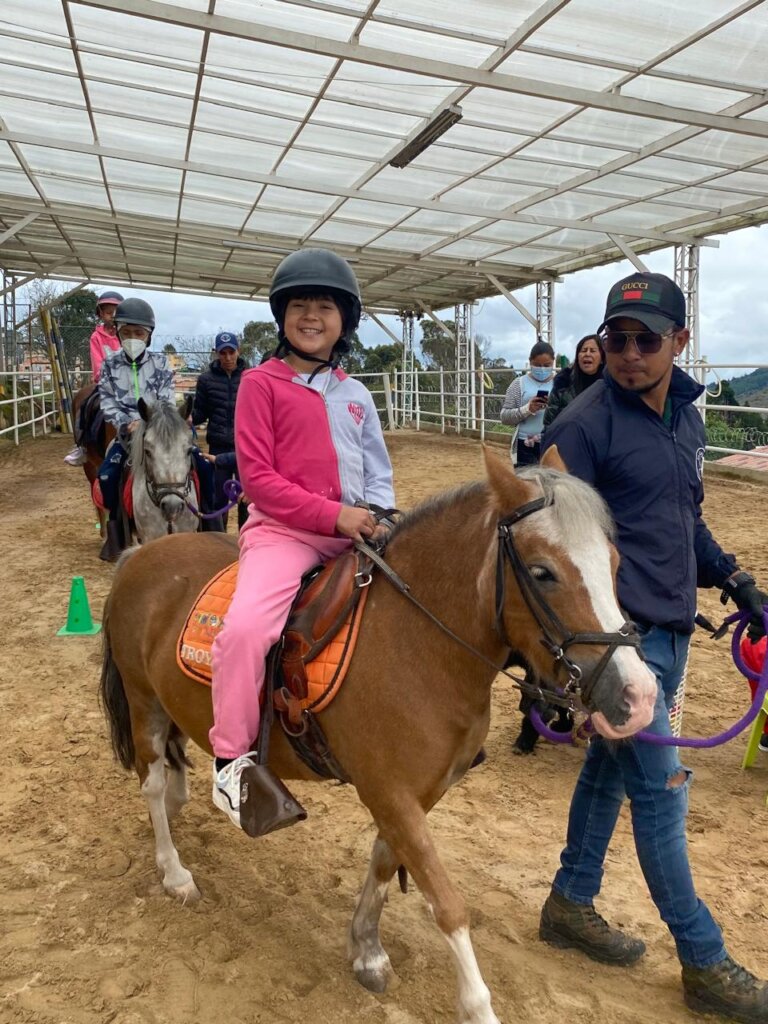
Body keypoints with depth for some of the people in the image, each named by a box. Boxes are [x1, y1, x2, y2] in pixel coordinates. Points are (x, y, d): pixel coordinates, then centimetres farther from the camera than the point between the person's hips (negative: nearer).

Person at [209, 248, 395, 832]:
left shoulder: (355, 395, 15)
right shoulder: (262, 383, 0)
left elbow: (379, 475, 16)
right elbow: (258, 478, -8)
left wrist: (377, 518, -6)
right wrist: (333, 514, -16)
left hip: (356, 533, 6)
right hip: (283, 529, -5)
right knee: (246, 627, -29)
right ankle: (232, 758, -7)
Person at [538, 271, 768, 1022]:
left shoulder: (686, 417, 10)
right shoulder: (585, 424, -14)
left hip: (672, 629, 8)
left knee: (611, 766, 18)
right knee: (660, 790, 2)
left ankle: (570, 904, 36)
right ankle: (705, 963, 19)